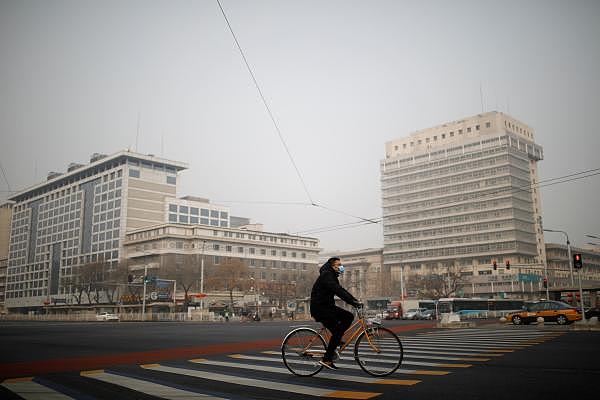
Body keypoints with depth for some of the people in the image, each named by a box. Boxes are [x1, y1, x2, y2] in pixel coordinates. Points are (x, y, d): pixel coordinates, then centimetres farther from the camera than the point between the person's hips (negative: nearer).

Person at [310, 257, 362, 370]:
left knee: (349, 316, 0)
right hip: (319, 307, -10)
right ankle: (326, 359, -6)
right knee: (337, 331, -13)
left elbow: (341, 290, 14)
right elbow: (338, 291, -28)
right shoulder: (327, 275, -16)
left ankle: (336, 340, 9)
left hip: (327, 306, 10)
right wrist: (353, 302, -33)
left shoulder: (332, 276, 17)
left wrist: (355, 301, 2)